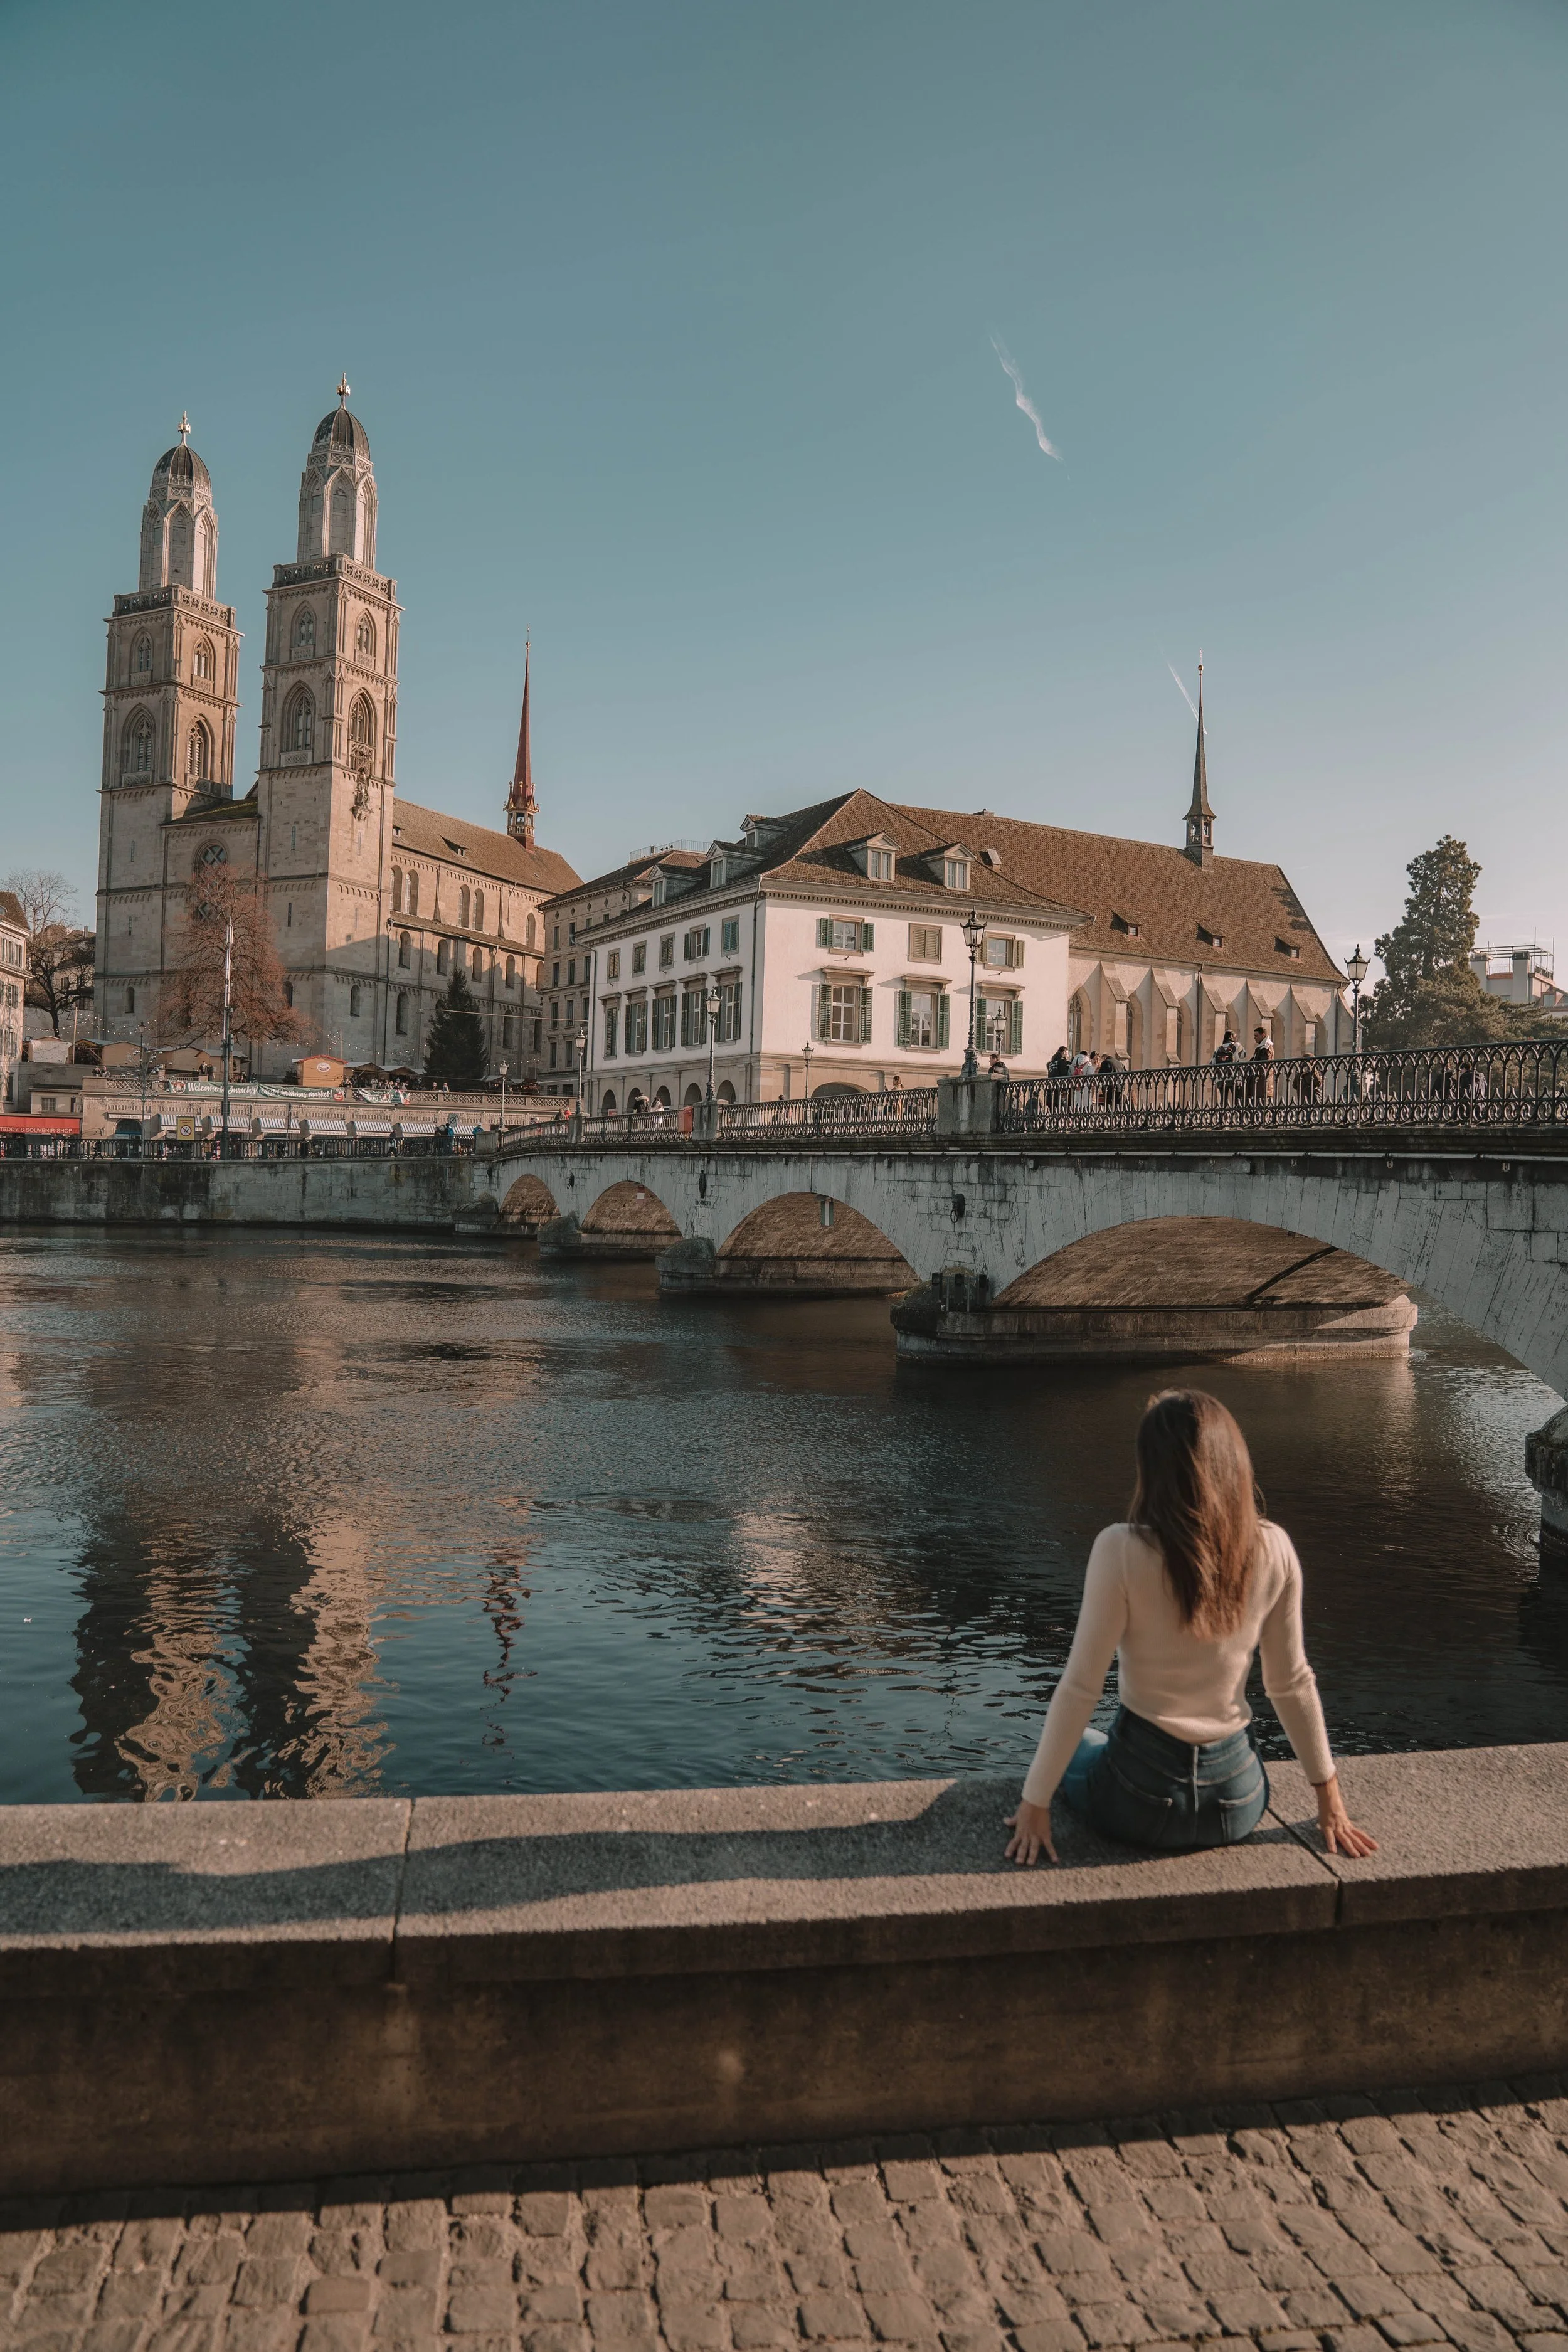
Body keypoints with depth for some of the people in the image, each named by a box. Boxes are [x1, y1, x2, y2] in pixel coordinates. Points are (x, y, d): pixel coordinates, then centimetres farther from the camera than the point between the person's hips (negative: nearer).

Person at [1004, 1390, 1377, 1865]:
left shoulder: (1122, 1550, -21)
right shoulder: (1273, 1549, -11)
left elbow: (1080, 1688, -17)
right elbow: (1292, 1684, -1)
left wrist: (1035, 1804, -7)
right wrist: (1330, 1798, 13)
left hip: (1140, 1803, -3)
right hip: (1238, 1804, 4)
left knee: (1077, 1749, 31)